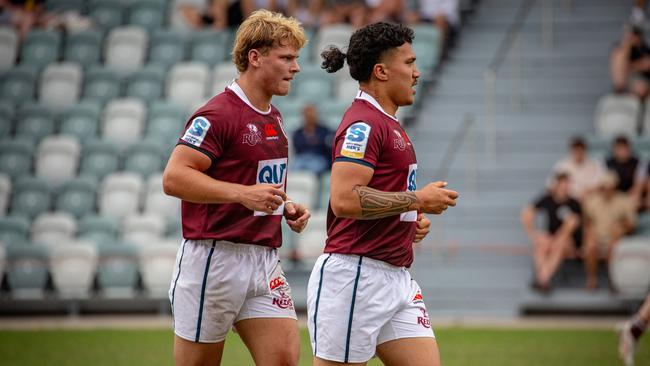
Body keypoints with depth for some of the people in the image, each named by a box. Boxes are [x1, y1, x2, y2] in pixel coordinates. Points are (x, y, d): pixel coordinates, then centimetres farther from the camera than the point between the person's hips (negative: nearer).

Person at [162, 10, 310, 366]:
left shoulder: (274, 117, 16)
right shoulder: (218, 115, -12)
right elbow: (173, 178, -21)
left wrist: (287, 206, 11)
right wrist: (244, 194, -28)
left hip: (264, 257, 8)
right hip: (214, 256, -8)